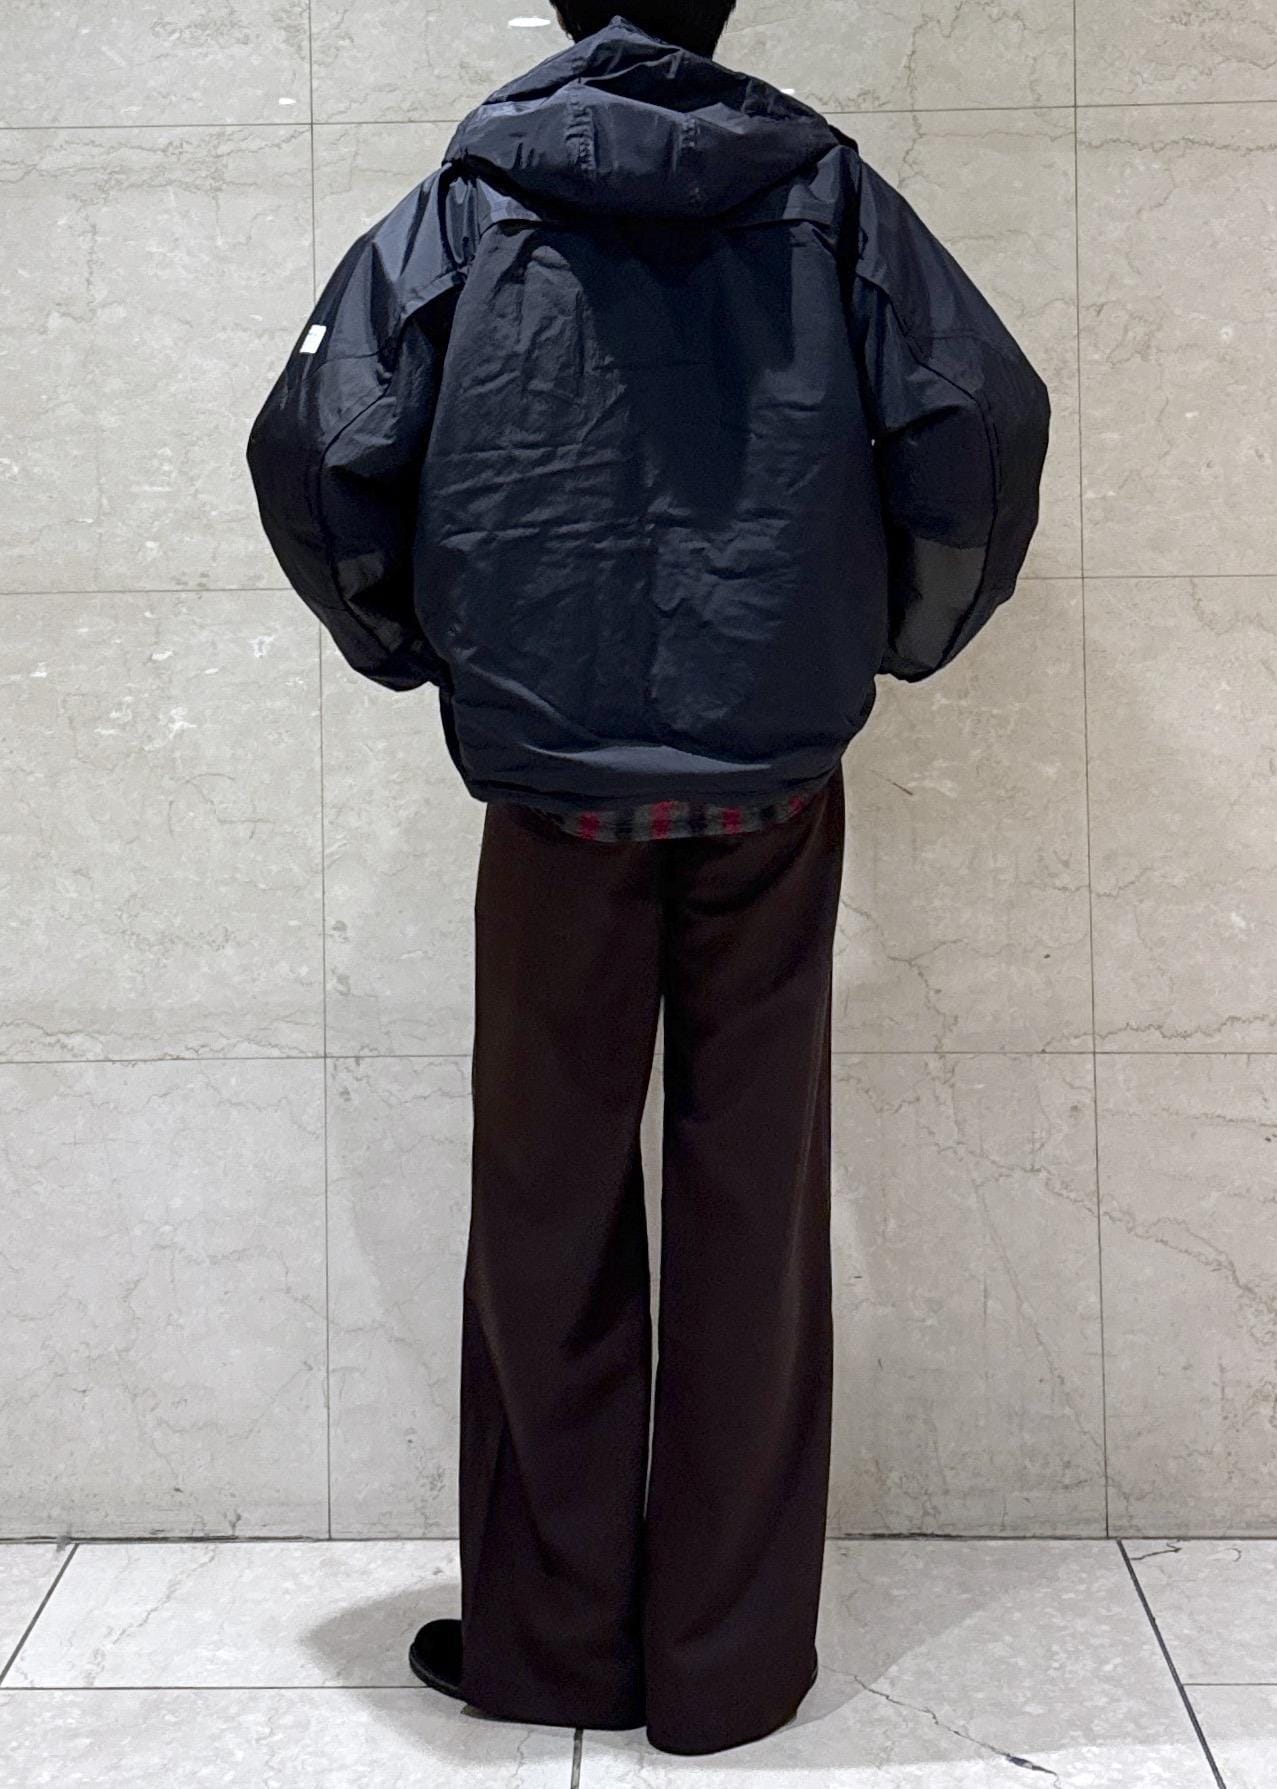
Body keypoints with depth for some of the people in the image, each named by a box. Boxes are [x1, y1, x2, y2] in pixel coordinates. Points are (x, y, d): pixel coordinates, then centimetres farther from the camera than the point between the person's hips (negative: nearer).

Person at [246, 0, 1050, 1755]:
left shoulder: (468, 201, 4)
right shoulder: (825, 191, 4)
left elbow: (313, 450, -4)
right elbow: (986, 423, -4)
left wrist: (415, 647, 12)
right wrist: (900, 634, 12)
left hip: (551, 804, 0)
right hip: (774, 803, 0)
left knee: (551, 1225, 10)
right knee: (753, 1226, 7)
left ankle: (549, 1643, 22)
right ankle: (728, 1665, 17)